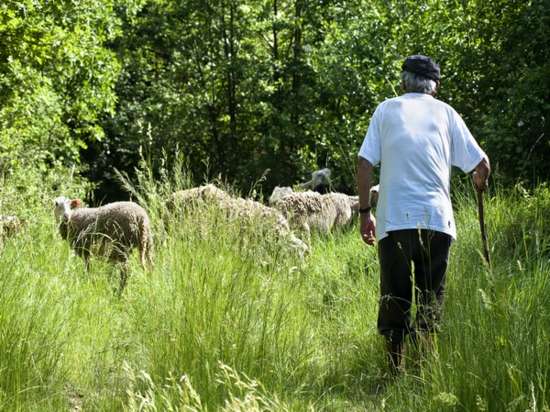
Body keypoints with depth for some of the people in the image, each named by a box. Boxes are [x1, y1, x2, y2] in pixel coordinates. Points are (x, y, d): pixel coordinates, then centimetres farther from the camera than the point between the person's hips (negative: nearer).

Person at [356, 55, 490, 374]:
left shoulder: (386, 110, 11)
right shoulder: (445, 112, 12)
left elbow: (365, 162, 3)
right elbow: (481, 164, 9)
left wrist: (365, 211, 9)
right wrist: (481, 183, 31)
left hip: (394, 219, 0)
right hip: (436, 217, 0)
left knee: (394, 298, 6)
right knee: (431, 299, 5)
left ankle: (395, 368, 4)